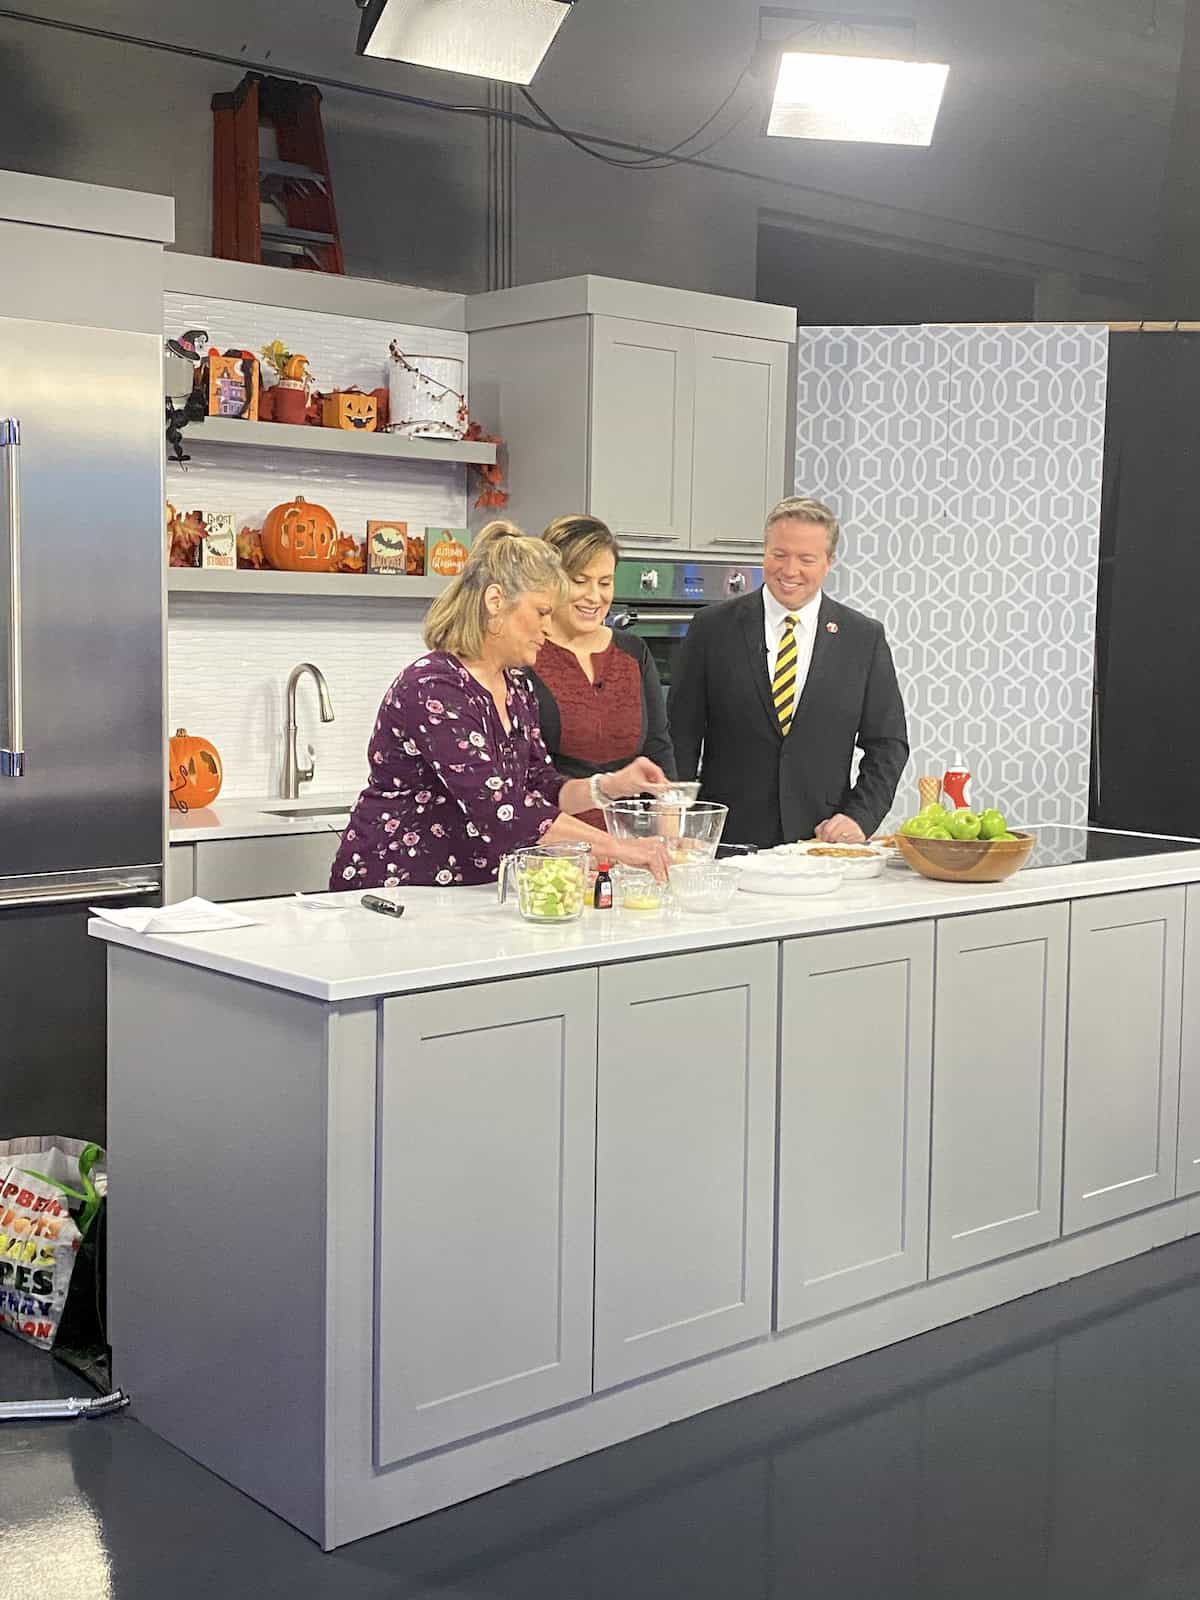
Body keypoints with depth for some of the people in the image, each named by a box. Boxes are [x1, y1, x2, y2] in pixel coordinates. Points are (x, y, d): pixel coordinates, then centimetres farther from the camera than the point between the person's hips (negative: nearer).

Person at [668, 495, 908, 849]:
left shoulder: (865, 639, 6)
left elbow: (887, 743, 8)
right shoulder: (713, 628, 3)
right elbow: (682, 738, 2)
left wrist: (860, 817, -5)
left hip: (823, 843, 1)